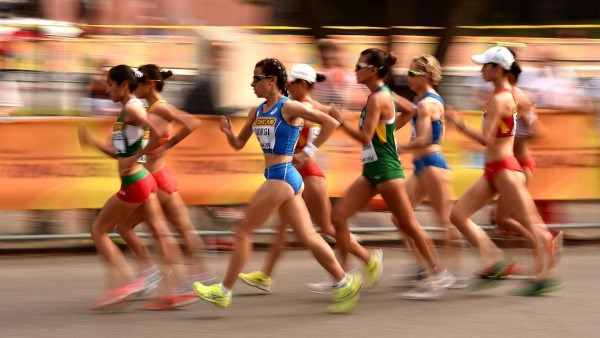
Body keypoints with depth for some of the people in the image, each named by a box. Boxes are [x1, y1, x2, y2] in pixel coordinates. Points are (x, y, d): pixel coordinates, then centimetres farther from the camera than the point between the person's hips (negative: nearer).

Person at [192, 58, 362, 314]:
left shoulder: (288, 108, -12)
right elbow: (239, 144, 19)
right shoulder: (257, 112, 12)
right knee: (307, 236, 9)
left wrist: (309, 152, -13)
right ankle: (345, 283, 12)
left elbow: (331, 122, -14)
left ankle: (223, 292, 6)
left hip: (281, 177, -9)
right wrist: (228, 132, -3)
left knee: (243, 231, -2)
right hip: (277, 178, 9)